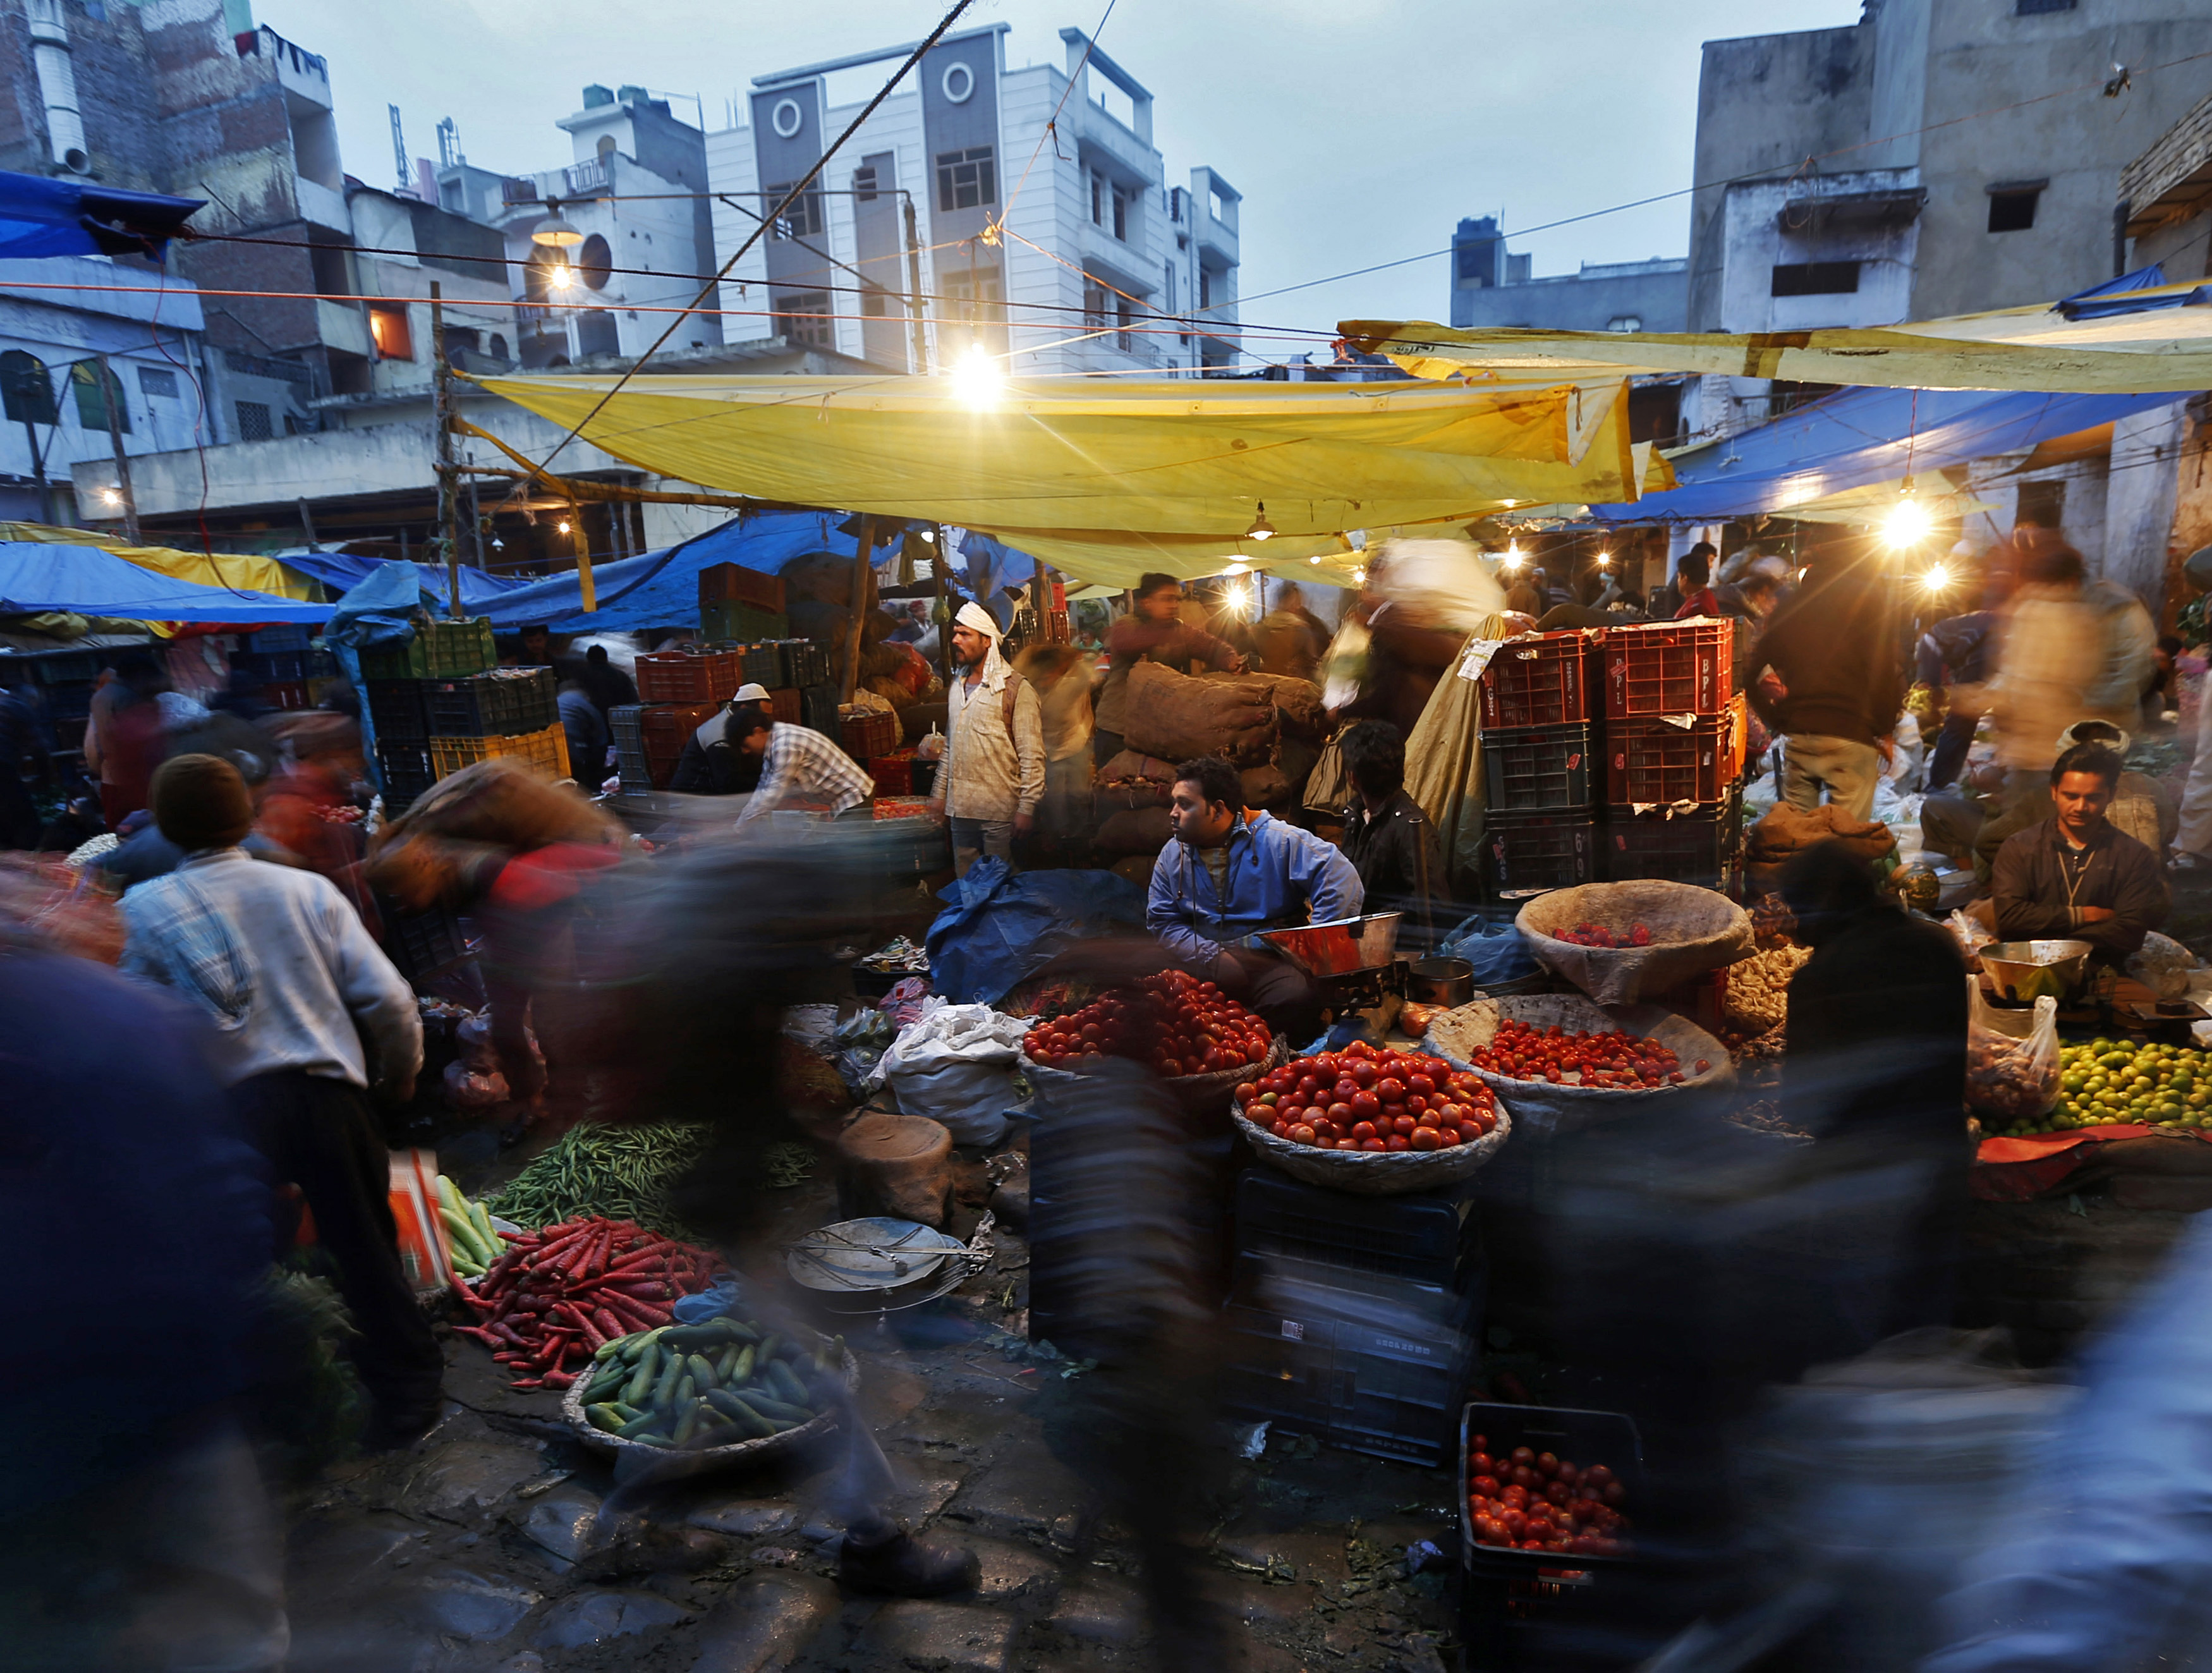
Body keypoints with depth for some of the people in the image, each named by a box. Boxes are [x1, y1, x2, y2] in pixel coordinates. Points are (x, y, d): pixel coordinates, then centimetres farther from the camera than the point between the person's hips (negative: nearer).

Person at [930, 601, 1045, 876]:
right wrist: (939, 792, 17)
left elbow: (1032, 756, -11)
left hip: (1000, 812, -6)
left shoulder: (1016, 689, -9)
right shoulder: (956, 686, 14)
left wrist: (1027, 807, -15)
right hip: (960, 809, 6)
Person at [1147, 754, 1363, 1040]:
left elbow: (1341, 879, -14)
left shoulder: (1279, 842, -7)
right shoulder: (1172, 855, 7)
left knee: (1297, 999, -36)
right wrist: (1212, 957, -11)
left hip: (1273, 961, -3)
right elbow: (1162, 921, 4)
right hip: (1205, 961, 3)